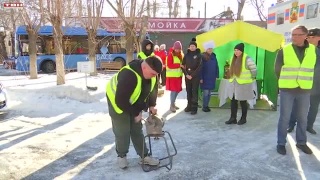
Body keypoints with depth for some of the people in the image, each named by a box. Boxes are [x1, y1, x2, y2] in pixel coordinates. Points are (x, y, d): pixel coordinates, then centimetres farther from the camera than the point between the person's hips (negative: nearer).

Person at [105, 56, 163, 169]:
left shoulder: (150, 73, -17)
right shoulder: (128, 75, -41)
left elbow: (151, 88, 4)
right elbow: (121, 101, -36)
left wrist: (151, 105, -6)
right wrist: (135, 113, -24)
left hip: (134, 103, 7)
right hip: (117, 102, -6)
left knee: (137, 130, 10)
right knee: (122, 132, -4)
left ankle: (144, 155, 21)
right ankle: (121, 156, 19)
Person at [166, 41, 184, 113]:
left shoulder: (181, 55, 11)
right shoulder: (170, 55, -9)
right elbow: (169, 65, -18)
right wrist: (179, 65, -23)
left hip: (178, 75, 7)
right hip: (172, 75, -7)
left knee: (177, 90, 10)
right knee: (173, 90, -7)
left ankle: (173, 103, 25)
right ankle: (171, 105, 3)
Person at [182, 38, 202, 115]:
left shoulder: (199, 55, -1)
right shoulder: (187, 55, 8)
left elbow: (199, 67, -7)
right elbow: (183, 65, 7)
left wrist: (192, 75, -12)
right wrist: (186, 74, -7)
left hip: (195, 76, -3)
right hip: (187, 76, 3)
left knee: (194, 92, -3)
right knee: (188, 91, 7)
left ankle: (194, 108, 0)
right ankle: (189, 106, 17)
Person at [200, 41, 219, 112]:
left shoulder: (213, 56, 7)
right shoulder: (203, 57, -9)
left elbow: (216, 66, 10)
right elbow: (200, 68, -10)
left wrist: (216, 76, 6)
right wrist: (200, 78, -13)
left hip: (212, 78, 5)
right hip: (205, 78, -5)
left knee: (209, 93, 10)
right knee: (205, 92, -4)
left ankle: (207, 105, 20)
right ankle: (204, 106, 7)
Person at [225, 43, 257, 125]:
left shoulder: (247, 59, -13)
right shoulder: (233, 59, 10)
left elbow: (254, 69, -11)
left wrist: (250, 79, -3)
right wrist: (233, 78, 15)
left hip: (244, 84, -7)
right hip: (234, 84, 7)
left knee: (243, 102, 4)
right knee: (233, 101, 7)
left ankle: (243, 119, 18)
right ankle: (233, 118, 16)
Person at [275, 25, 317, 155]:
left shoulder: (313, 50, 2)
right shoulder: (284, 51, -6)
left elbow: (312, 68, 14)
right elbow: (277, 69, 2)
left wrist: (305, 81, 13)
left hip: (304, 90, 3)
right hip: (287, 90, -2)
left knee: (302, 118, 11)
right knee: (284, 118, 1)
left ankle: (301, 142, 26)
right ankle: (281, 143, 12)